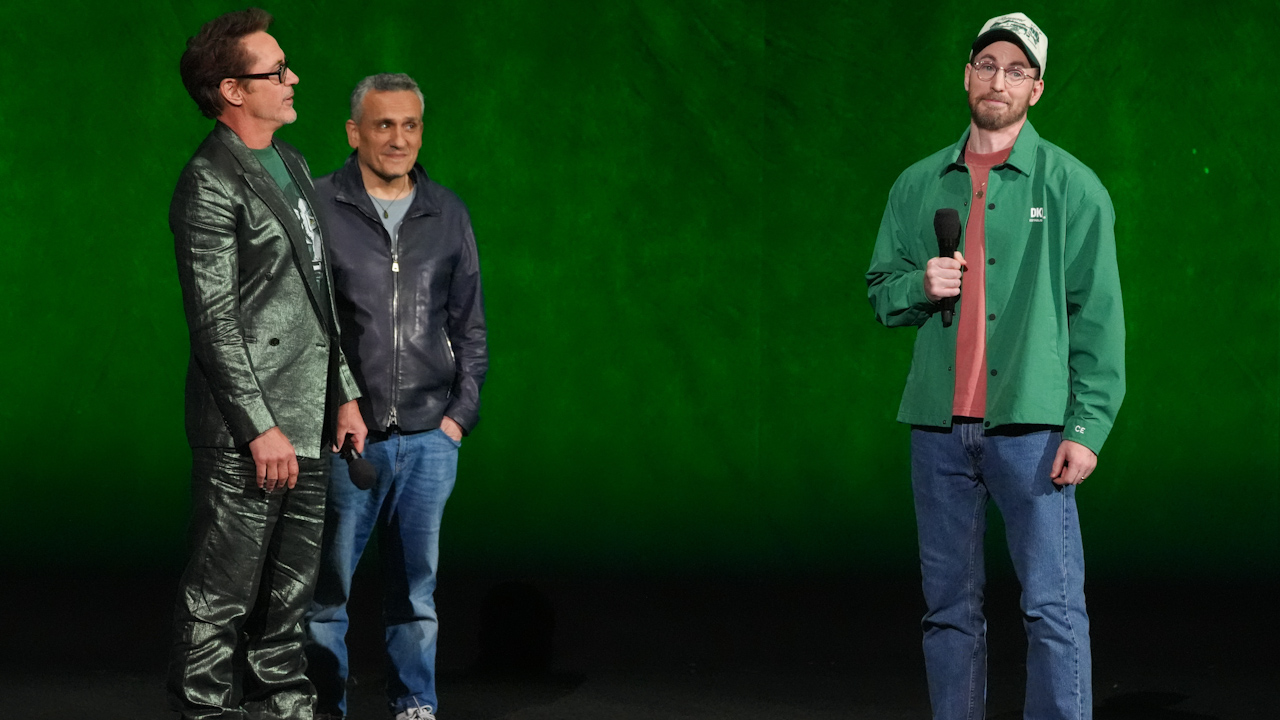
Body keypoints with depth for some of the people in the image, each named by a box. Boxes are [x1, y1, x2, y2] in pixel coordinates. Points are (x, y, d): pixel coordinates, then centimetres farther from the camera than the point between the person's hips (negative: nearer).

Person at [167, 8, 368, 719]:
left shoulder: (291, 164, 16)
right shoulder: (210, 183, -12)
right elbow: (213, 319, -16)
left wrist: (345, 395, 17)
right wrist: (261, 428, -18)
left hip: (306, 422, 9)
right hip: (244, 429, -9)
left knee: (292, 587, 15)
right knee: (222, 594, -2)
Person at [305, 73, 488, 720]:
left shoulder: (447, 215, 11)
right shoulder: (317, 208, -1)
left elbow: (469, 323, 16)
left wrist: (461, 412, 7)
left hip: (429, 434, 3)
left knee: (416, 583, 8)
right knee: (326, 585, -1)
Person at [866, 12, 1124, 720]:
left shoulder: (1071, 185, 3)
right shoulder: (917, 186, 14)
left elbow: (1099, 312, -1)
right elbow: (879, 291, 20)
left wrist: (1088, 425, -9)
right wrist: (919, 285, -4)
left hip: (1030, 423, -3)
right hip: (938, 424, 4)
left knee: (1053, 605, -7)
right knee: (949, 607, 8)